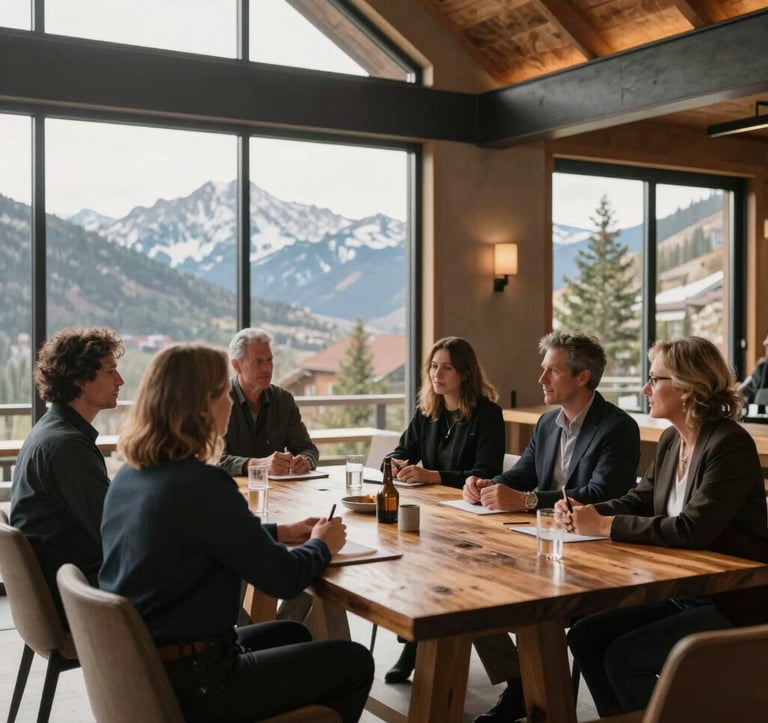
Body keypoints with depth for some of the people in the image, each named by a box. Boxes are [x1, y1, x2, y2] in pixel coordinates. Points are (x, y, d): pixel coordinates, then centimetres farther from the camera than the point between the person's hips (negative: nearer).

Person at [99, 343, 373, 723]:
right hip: (188, 682, -9)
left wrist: (279, 532, 16)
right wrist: (321, 545, 4)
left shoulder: (130, 474, 2)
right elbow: (282, 578, -15)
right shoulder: (202, 484, -24)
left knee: (291, 635, 28)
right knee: (354, 662, 7)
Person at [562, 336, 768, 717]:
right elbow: (638, 501, 11)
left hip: (732, 606, -8)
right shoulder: (671, 439, 5)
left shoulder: (731, 445, -20)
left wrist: (605, 525, -23)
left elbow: (692, 530, -28)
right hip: (681, 594, 8)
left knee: (624, 655, -17)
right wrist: (587, 512, -9)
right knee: (585, 636, -1)